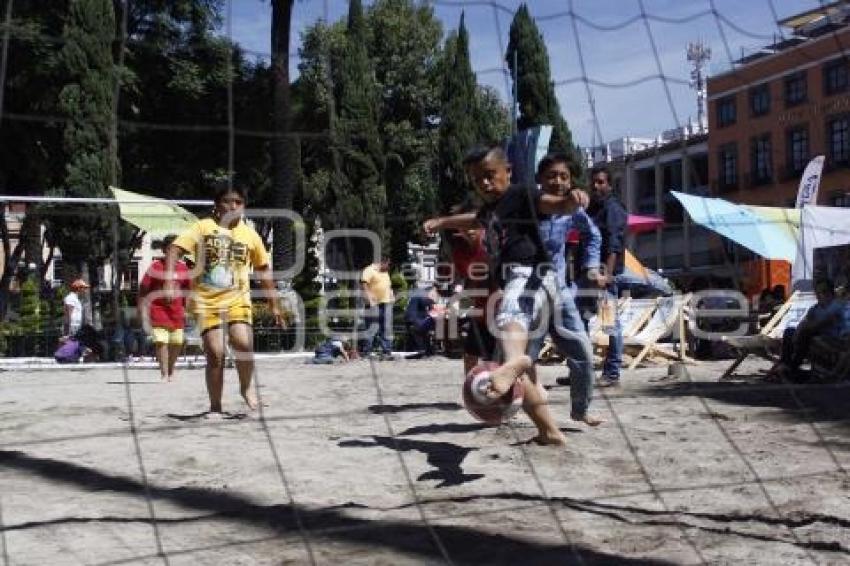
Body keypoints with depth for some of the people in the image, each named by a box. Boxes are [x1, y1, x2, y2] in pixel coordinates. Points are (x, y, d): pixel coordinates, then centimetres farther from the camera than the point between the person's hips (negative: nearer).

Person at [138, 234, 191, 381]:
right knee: (161, 341, -11)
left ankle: (170, 370, 28)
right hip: (159, 309, -4)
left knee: (177, 342, 7)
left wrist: (186, 310, 17)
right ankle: (164, 373, -5)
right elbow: (143, 289, -4)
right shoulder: (156, 266, -4)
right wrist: (142, 310, -8)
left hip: (177, 311, 4)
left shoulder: (183, 268, 8)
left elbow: (187, 291, 18)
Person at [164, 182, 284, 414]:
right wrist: (169, 280, -26)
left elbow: (263, 269, 15)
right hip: (206, 301, -1)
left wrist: (274, 305, 15)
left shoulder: (250, 234, 6)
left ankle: (246, 388, 9)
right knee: (215, 353, -6)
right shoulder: (203, 227, -2)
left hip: (238, 300, 1)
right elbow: (174, 250, -10)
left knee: (243, 344, -20)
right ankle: (215, 407, 12)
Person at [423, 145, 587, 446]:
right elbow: (474, 219, 52)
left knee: (509, 315, -45)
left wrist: (572, 199, -40)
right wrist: (442, 222, 61)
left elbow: (559, 206, -18)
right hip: (511, 284, 10)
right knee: (515, 377, 11)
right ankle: (549, 430, 19)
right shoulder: (488, 210, 26)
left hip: (529, 274, -10)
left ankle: (515, 360, -78)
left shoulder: (522, 194, 1)